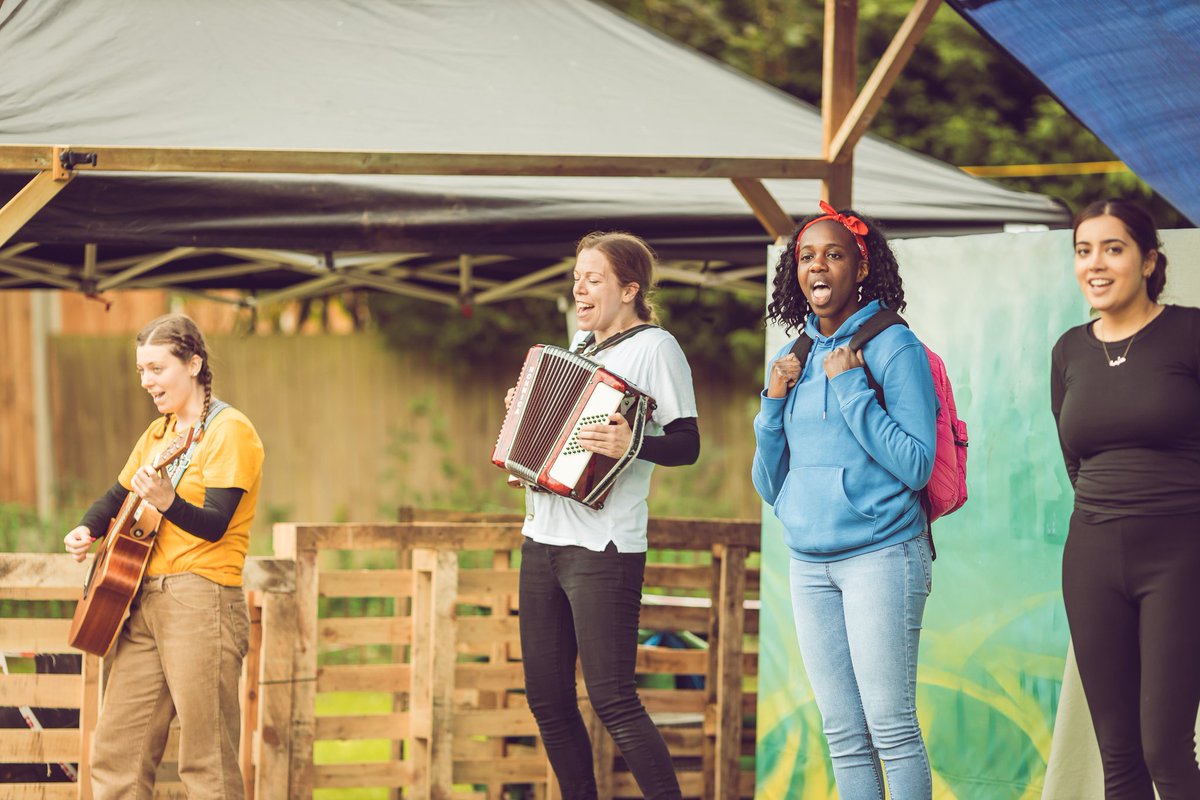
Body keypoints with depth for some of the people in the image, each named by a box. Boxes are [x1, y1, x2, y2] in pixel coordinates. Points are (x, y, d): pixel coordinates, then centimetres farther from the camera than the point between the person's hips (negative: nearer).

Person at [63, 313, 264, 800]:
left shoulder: (229, 431, -7)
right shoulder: (158, 433, 18)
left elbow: (215, 524, -17)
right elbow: (116, 498, 30)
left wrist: (167, 503, -36)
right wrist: (85, 531, 9)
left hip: (202, 600, -8)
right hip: (144, 600, 8)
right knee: (115, 755, 6)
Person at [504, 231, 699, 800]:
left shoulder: (654, 347, -7)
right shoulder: (579, 346, 16)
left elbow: (687, 445, -13)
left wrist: (631, 444, -30)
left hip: (603, 548, -8)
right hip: (544, 540, 8)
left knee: (612, 700, -12)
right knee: (547, 698, 10)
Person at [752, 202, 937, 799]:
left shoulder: (893, 347, -5)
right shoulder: (798, 359, 12)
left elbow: (915, 466, -13)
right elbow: (770, 487, 15)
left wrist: (850, 387, -14)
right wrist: (774, 404, 0)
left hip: (881, 554, -6)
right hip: (809, 564, 6)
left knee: (891, 726, -8)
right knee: (843, 735, 7)